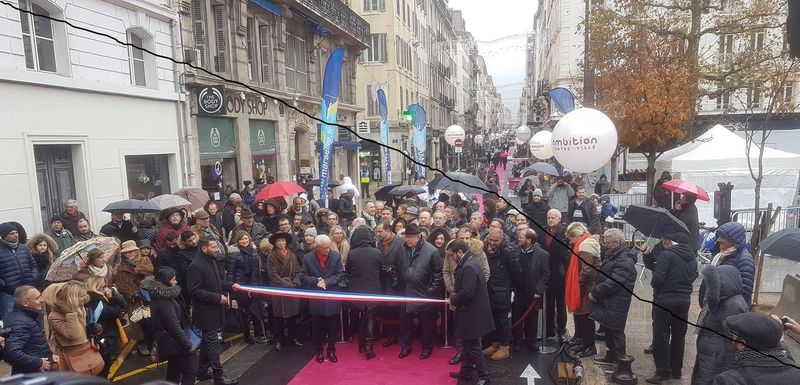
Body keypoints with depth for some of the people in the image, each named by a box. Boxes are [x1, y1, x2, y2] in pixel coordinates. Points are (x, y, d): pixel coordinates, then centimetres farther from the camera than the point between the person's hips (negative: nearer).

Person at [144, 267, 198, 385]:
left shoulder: (161, 295, 6)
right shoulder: (164, 301, -23)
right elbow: (175, 327, -24)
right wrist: (189, 346, -19)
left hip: (171, 342, 10)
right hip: (173, 342, -10)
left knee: (174, 373, 19)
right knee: (190, 371, -4)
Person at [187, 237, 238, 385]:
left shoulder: (214, 261, 5)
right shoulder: (196, 266, -21)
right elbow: (194, 291, -23)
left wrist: (230, 286, 1)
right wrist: (217, 298, -24)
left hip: (215, 309, 9)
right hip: (206, 311, -9)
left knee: (207, 341, 19)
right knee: (213, 342, -2)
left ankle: (202, 371, 32)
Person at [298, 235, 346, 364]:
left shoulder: (336, 256, -5)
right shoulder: (307, 258, -5)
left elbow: (341, 274, -4)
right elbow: (303, 276, -2)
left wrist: (327, 282, -16)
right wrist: (316, 280, -18)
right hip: (316, 299, 0)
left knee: (333, 327, 10)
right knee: (317, 327, 10)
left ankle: (331, 350, 27)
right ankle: (318, 351, 28)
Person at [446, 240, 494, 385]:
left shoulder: (469, 267, -24)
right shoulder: (468, 263, 8)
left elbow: (467, 292, -29)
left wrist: (453, 300, -13)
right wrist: (455, 297, 4)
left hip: (472, 313, -10)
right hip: (471, 311, 10)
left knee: (472, 346, 2)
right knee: (468, 344, 20)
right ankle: (466, 372, 32)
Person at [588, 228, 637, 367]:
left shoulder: (625, 261, -20)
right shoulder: (612, 255, 13)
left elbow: (612, 283, -25)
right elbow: (603, 276, 20)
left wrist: (595, 293, -16)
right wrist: (595, 291, 7)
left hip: (616, 305, -10)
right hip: (607, 302, 10)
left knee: (616, 332, 0)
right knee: (609, 331, 19)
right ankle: (611, 356, 32)